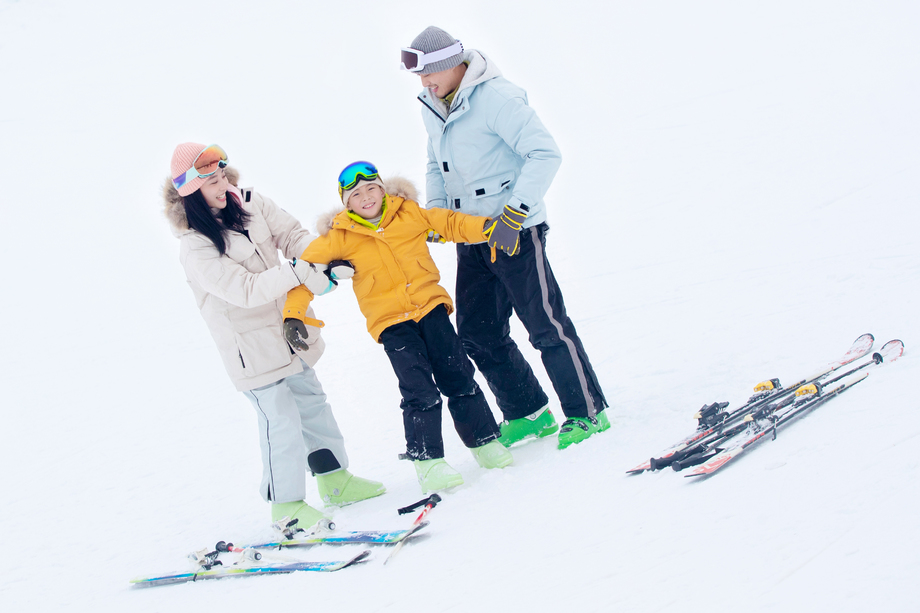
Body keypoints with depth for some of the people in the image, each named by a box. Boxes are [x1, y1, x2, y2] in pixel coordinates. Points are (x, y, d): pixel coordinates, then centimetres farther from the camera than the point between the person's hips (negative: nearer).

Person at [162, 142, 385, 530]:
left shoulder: (250, 206, -3)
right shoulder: (195, 250, -23)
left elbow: (293, 236, -6)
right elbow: (246, 290, -28)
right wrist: (300, 274, -33)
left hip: (287, 331, 7)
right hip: (252, 346, -7)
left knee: (312, 404, 17)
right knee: (281, 418, -5)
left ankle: (334, 481, 32)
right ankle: (286, 503, 9)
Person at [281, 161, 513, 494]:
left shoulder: (408, 214, 0)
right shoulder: (340, 237, -5)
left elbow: (450, 224, 5)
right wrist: (292, 315, -12)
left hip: (429, 306, 2)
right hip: (390, 322, -2)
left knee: (457, 377, 3)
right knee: (420, 391, -13)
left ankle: (484, 441, 17)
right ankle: (427, 460, -4)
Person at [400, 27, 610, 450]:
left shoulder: (495, 97, -17)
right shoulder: (432, 109, 9)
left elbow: (545, 153, -21)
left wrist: (513, 215, -24)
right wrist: (435, 211, 5)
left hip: (515, 234, -8)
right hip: (471, 240, 8)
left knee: (546, 325, -5)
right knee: (478, 334, 9)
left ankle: (587, 411, 7)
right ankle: (529, 413, 21)